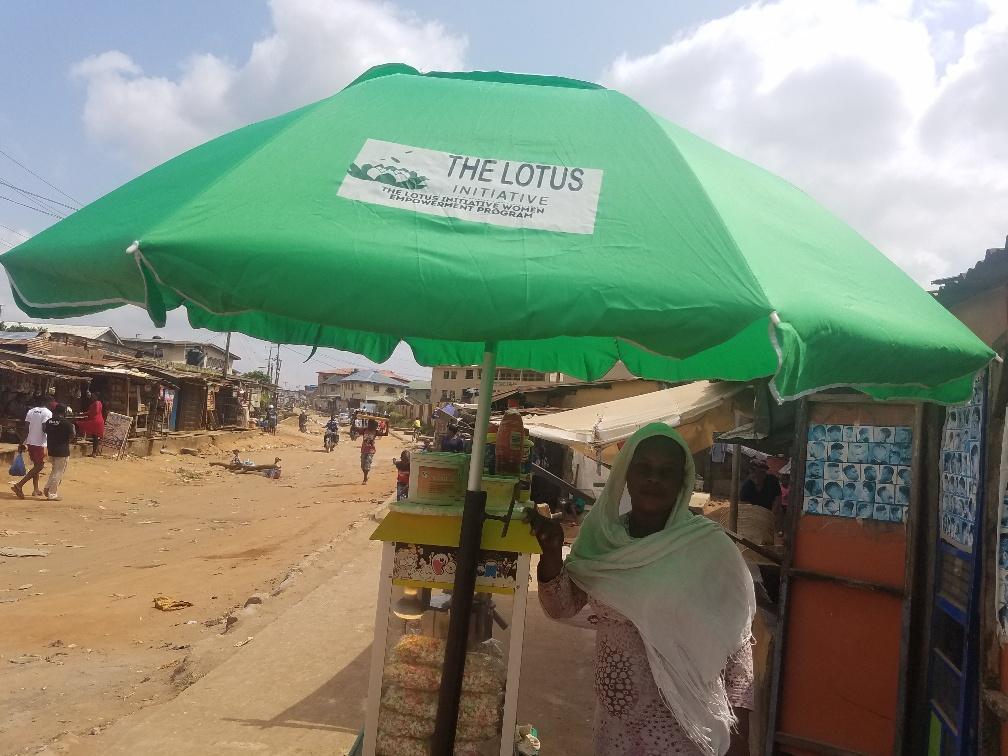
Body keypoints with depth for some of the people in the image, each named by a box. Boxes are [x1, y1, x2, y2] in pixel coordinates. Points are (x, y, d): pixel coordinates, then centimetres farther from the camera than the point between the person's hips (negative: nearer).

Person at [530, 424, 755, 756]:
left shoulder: (710, 547, -13)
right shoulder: (601, 540, -3)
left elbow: (737, 641, -7)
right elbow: (562, 608, 0)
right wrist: (551, 552, -18)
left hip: (687, 728, -3)